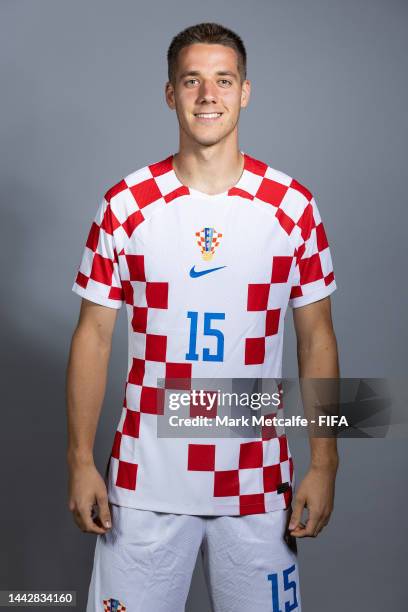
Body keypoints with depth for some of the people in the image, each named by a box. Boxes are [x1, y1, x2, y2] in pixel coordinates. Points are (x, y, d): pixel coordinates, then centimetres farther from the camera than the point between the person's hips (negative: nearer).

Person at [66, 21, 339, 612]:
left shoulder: (293, 204, -2)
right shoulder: (126, 204, -3)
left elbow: (317, 338, 3)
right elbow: (94, 336, 1)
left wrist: (324, 464, -1)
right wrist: (81, 460, -3)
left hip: (257, 480, 1)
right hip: (145, 480, 0)